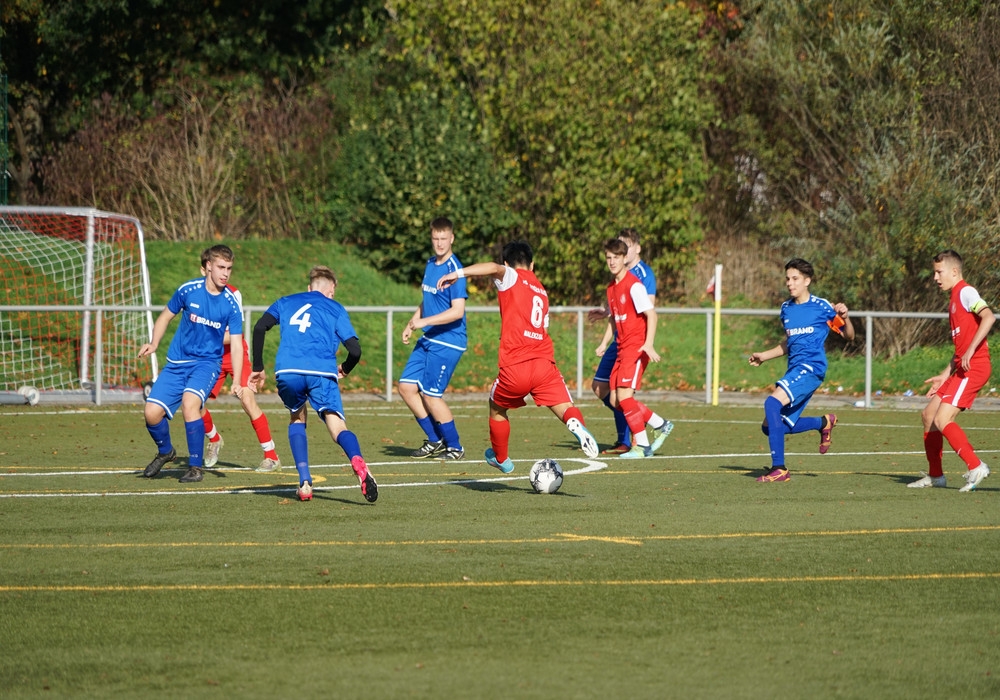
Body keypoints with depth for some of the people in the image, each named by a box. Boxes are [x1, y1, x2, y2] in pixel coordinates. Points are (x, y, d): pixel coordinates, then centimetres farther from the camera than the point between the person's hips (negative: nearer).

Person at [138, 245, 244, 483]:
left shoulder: (231, 304, -9)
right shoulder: (188, 290, -6)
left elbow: (236, 345, -9)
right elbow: (166, 316, 10)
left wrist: (237, 381, -21)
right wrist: (154, 344, -7)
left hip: (207, 363, -2)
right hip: (177, 363, 2)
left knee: (190, 402, -31)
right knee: (152, 412, -10)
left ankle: (195, 467, -15)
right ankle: (165, 452, 24)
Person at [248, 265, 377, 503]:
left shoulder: (286, 302, 27)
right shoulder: (336, 309, 22)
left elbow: (259, 327, 10)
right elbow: (355, 349, 9)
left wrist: (258, 368, 14)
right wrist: (344, 370, 30)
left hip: (287, 372, 2)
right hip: (322, 373, -2)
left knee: (297, 419, 26)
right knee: (337, 427, -5)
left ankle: (304, 482, 11)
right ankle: (357, 462, -40)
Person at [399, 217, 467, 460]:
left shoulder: (454, 270, -16)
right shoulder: (430, 265, 10)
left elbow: (457, 311, -23)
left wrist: (423, 321, -26)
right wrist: (411, 323, 11)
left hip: (448, 343, -9)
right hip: (428, 340, 9)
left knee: (431, 394, -7)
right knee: (406, 386, 5)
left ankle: (455, 447, 9)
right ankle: (435, 440, 18)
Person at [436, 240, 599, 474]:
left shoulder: (512, 278, 6)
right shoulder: (542, 292, 25)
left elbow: (494, 268, -17)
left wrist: (459, 273, -21)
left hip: (515, 368, -3)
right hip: (544, 362, 3)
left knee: (497, 409, 23)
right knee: (566, 409, -6)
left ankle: (501, 459, 39)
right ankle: (577, 425, -41)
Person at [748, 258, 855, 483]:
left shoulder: (822, 307, -4)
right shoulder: (786, 308, 15)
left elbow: (849, 336, 2)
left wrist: (845, 318, -17)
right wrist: (764, 356, 23)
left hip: (811, 368, -8)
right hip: (794, 369, 8)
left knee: (772, 403, -29)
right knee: (769, 427, 7)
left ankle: (779, 468, -28)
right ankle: (824, 423, 30)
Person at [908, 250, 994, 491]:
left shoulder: (966, 292, -8)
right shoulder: (954, 300, 21)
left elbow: (988, 316, -25)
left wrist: (970, 350, -28)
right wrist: (945, 376, 21)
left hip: (974, 367, -10)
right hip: (962, 369, 10)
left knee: (942, 419, -17)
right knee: (929, 414, 13)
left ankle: (976, 467, -12)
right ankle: (935, 476, 20)